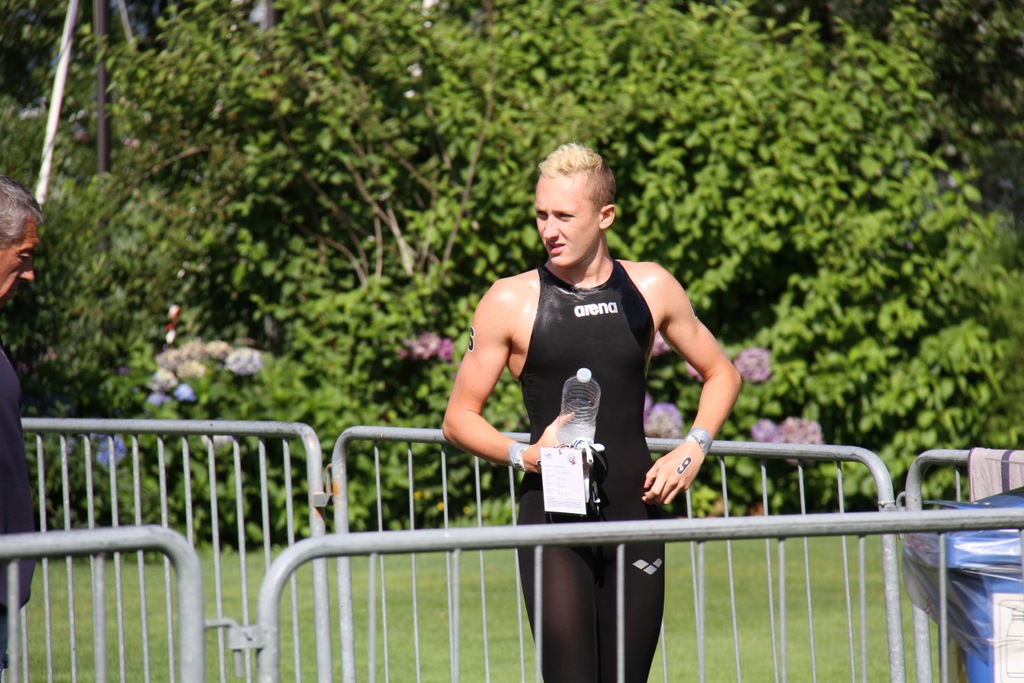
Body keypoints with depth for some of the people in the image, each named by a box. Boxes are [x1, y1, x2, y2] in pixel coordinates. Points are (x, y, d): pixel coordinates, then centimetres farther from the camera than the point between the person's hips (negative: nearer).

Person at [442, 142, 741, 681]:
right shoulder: (511, 303, -1)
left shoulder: (650, 289, 6)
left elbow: (720, 374, 19)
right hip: (553, 522, -3)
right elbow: (459, 418, 4)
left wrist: (694, 447, 2)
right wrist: (522, 454, -14)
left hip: (634, 516, 3)